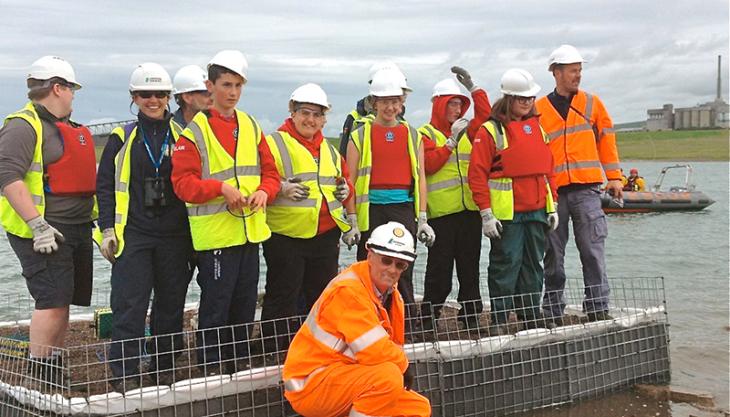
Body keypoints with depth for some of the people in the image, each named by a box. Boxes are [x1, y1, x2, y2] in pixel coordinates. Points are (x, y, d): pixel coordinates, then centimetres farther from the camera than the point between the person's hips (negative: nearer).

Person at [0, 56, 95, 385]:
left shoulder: (67, 128, 20)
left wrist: (92, 220, 23)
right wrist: (38, 225, -26)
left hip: (77, 230, 9)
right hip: (43, 231, -9)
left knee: (63, 302, 11)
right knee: (52, 301, -12)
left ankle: (56, 371, 20)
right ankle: (39, 375, -5)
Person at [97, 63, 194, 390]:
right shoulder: (122, 139, 6)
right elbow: (105, 186, 6)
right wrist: (108, 229, -2)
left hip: (175, 236, 2)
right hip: (132, 235, -2)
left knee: (171, 303, 7)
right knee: (130, 304, -5)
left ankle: (164, 368, 20)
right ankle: (125, 373, 4)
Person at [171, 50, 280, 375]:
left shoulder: (251, 126, 12)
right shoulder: (196, 130, -6)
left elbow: (270, 170, 13)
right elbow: (183, 181, -12)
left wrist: (264, 191, -8)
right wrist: (221, 188, -24)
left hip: (250, 229, 6)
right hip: (215, 231, -6)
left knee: (245, 304, 13)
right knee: (215, 305, -2)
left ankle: (237, 367, 26)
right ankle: (211, 371, 9)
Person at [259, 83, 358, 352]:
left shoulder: (329, 150, 17)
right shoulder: (274, 143, -4)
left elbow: (345, 179, 26)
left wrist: (346, 189, 5)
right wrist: (280, 188, -24)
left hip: (326, 236, 6)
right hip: (285, 236, -6)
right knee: (282, 298, 0)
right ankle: (273, 354, 9)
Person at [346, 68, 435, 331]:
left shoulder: (412, 136, 12)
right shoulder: (360, 136, 4)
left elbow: (420, 178, 10)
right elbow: (350, 181, 1)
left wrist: (422, 219, 4)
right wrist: (351, 220, -5)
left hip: (404, 210, 2)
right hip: (372, 211, -2)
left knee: (403, 273, 4)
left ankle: (408, 331, 10)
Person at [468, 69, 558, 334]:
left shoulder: (537, 128, 14)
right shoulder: (491, 130, -6)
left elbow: (548, 169, 18)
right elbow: (477, 173, -9)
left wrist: (552, 205, 14)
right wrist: (485, 212, -13)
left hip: (537, 211, 6)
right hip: (506, 214, -6)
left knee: (533, 265, 12)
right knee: (505, 265, -3)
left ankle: (532, 317, 21)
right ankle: (500, 321, 5)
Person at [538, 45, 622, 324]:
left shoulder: (591, 103, 10)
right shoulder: (539, 109, 6)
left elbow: (606, 139, 12)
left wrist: (614, 176, 6)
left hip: (586, 189, 0)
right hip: (552, 191, 0)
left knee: (593, 251, -4)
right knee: (553, 255, 6)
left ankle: (598, 308, 3)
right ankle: (552, 312, 15)